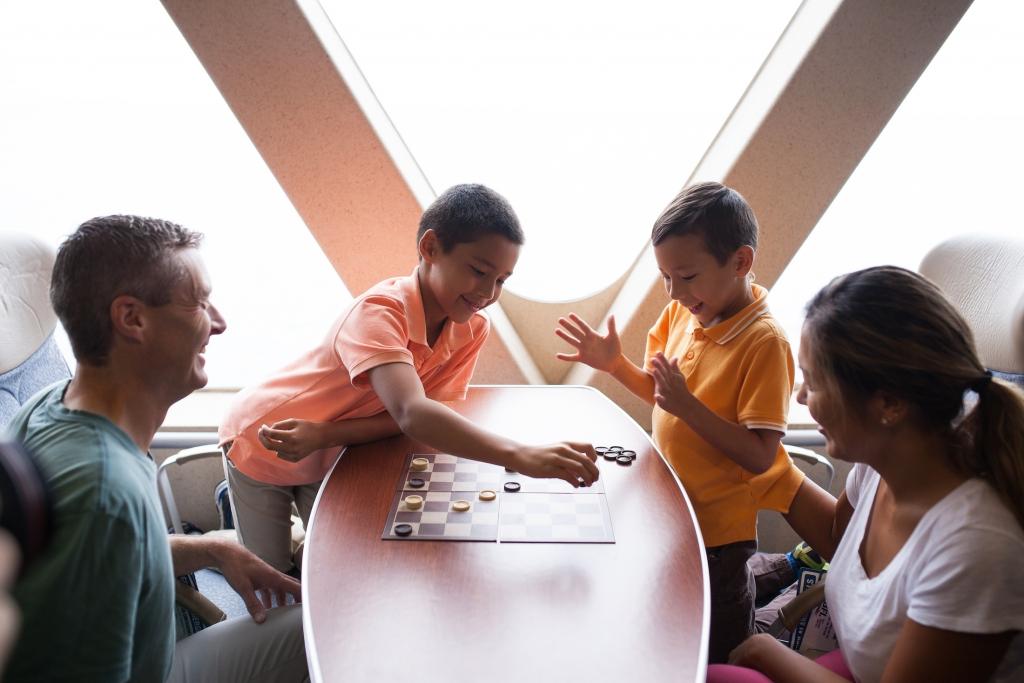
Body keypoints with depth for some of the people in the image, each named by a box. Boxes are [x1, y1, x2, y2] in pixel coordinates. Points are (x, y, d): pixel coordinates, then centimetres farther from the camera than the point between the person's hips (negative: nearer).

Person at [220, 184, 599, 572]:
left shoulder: (472, 329, -17)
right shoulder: (379, 310, -38)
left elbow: (429, 410, -19)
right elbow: (412, 414, -53)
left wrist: (324, 434, -30)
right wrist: (519, 456, -63)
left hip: (329, 457, 5)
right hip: (261, 445, -5)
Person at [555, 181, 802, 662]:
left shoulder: (764, 342, -25)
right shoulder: (680, 313, -4)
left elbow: (759, 457, -27)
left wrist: (687, 404, -34)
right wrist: (613, 364, -6)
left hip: (717, 531, -7)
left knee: (715, 660, 16)